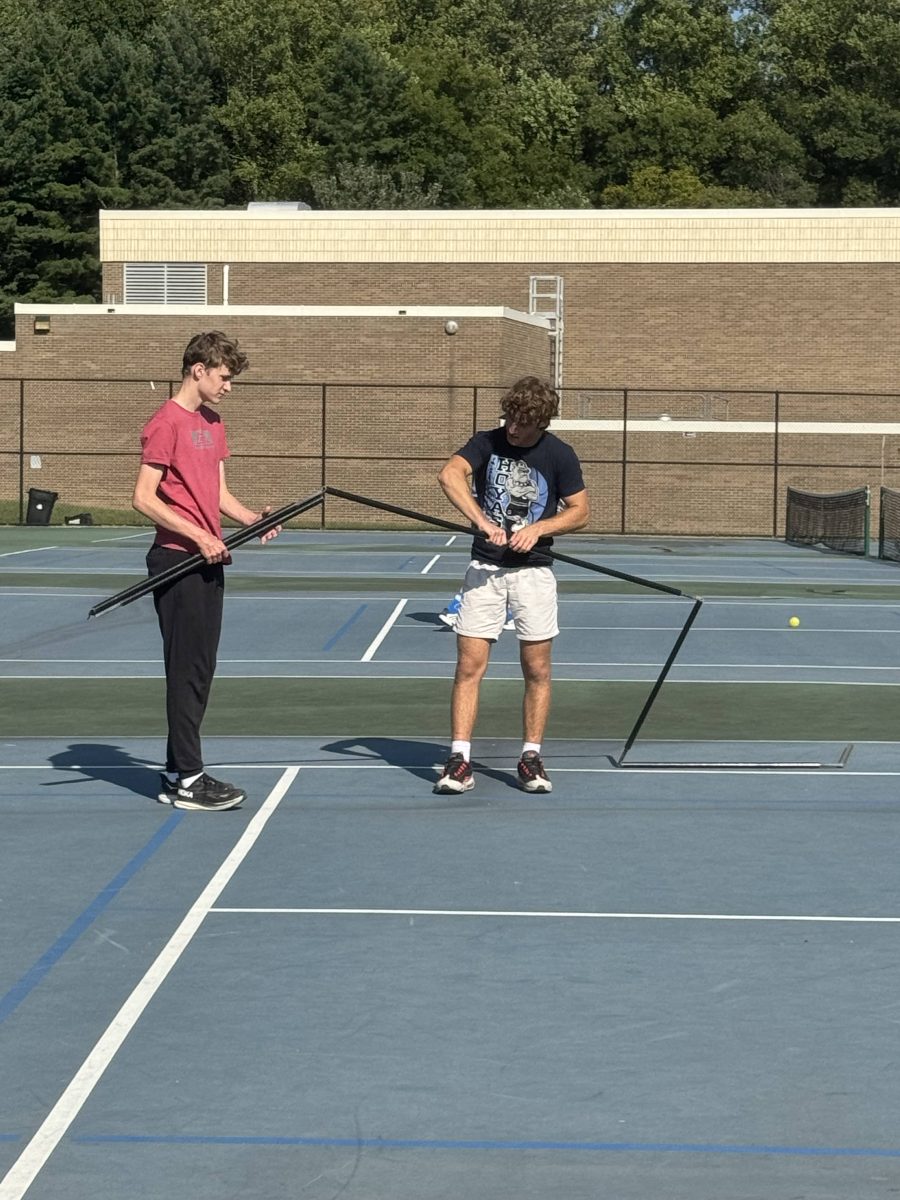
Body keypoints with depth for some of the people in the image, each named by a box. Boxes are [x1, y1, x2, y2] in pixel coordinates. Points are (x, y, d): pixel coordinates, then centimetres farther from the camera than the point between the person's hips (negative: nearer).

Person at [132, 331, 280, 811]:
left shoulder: (212, 423, 16)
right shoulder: (166, 423, -11)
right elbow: (143, 498, -15)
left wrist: (252, 518, 2)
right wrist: (199, 536, -18)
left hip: (208, 560, 9)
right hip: (178, 562, -9)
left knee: (199, 671, 11)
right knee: (187, 671, -6)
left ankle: (177, 774, 18)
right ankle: (187, 781, -2)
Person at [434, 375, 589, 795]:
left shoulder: (559, 456, -1)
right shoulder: (486, 443, -1)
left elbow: (580, 511, 3)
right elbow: (449, 474, -18)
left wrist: (537, 528, -14)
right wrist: (482, 521, -30)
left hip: (534, 571, 0)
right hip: (484, 568, 0)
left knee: (537, 670, 2)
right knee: (469, 666, -5)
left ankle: (531, 758, 13)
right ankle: (459, 760, -4)